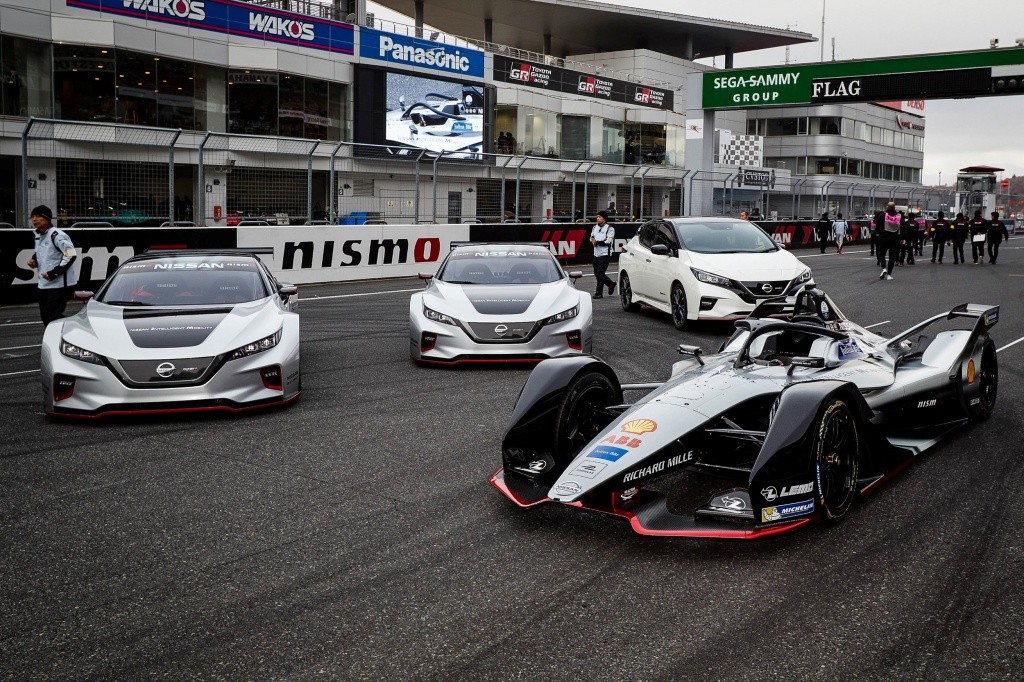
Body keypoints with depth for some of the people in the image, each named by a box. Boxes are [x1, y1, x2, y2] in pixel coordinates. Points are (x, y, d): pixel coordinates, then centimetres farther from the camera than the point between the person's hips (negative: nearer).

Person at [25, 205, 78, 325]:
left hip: (59, 284, -9)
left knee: (53, 316, -12)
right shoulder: (38, 236, 13)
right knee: (45, 316, 12)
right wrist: (34, 260, 9)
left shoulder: (56, 235, -16)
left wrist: (54, 273, -22)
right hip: (44, 284, 9)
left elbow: (71, 255, -23)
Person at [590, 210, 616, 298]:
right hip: (596, 254, 7)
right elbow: (591, 238, 23)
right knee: (597, 273, 12)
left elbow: (608, 242, -15)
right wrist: (593, 240, -1)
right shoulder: (595, 227, 14)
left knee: (600, 274, -8)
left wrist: (597, 242, -14)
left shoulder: (609, 228, -7)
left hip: (605, 254, -7)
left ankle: (599, 293, -1)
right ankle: (611, 283, 32)